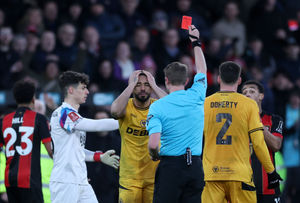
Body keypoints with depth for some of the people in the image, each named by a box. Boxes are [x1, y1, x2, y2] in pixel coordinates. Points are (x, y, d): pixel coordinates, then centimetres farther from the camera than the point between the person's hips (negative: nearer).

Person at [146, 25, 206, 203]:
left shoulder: (157, 107, -6)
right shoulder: (196, 97, 3)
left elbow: (153, 144, -16)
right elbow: (202, 70, 25)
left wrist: (155, 155, 8)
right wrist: (196, 42, 36)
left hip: (170, 165, -3)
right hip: (195, 166, 3)